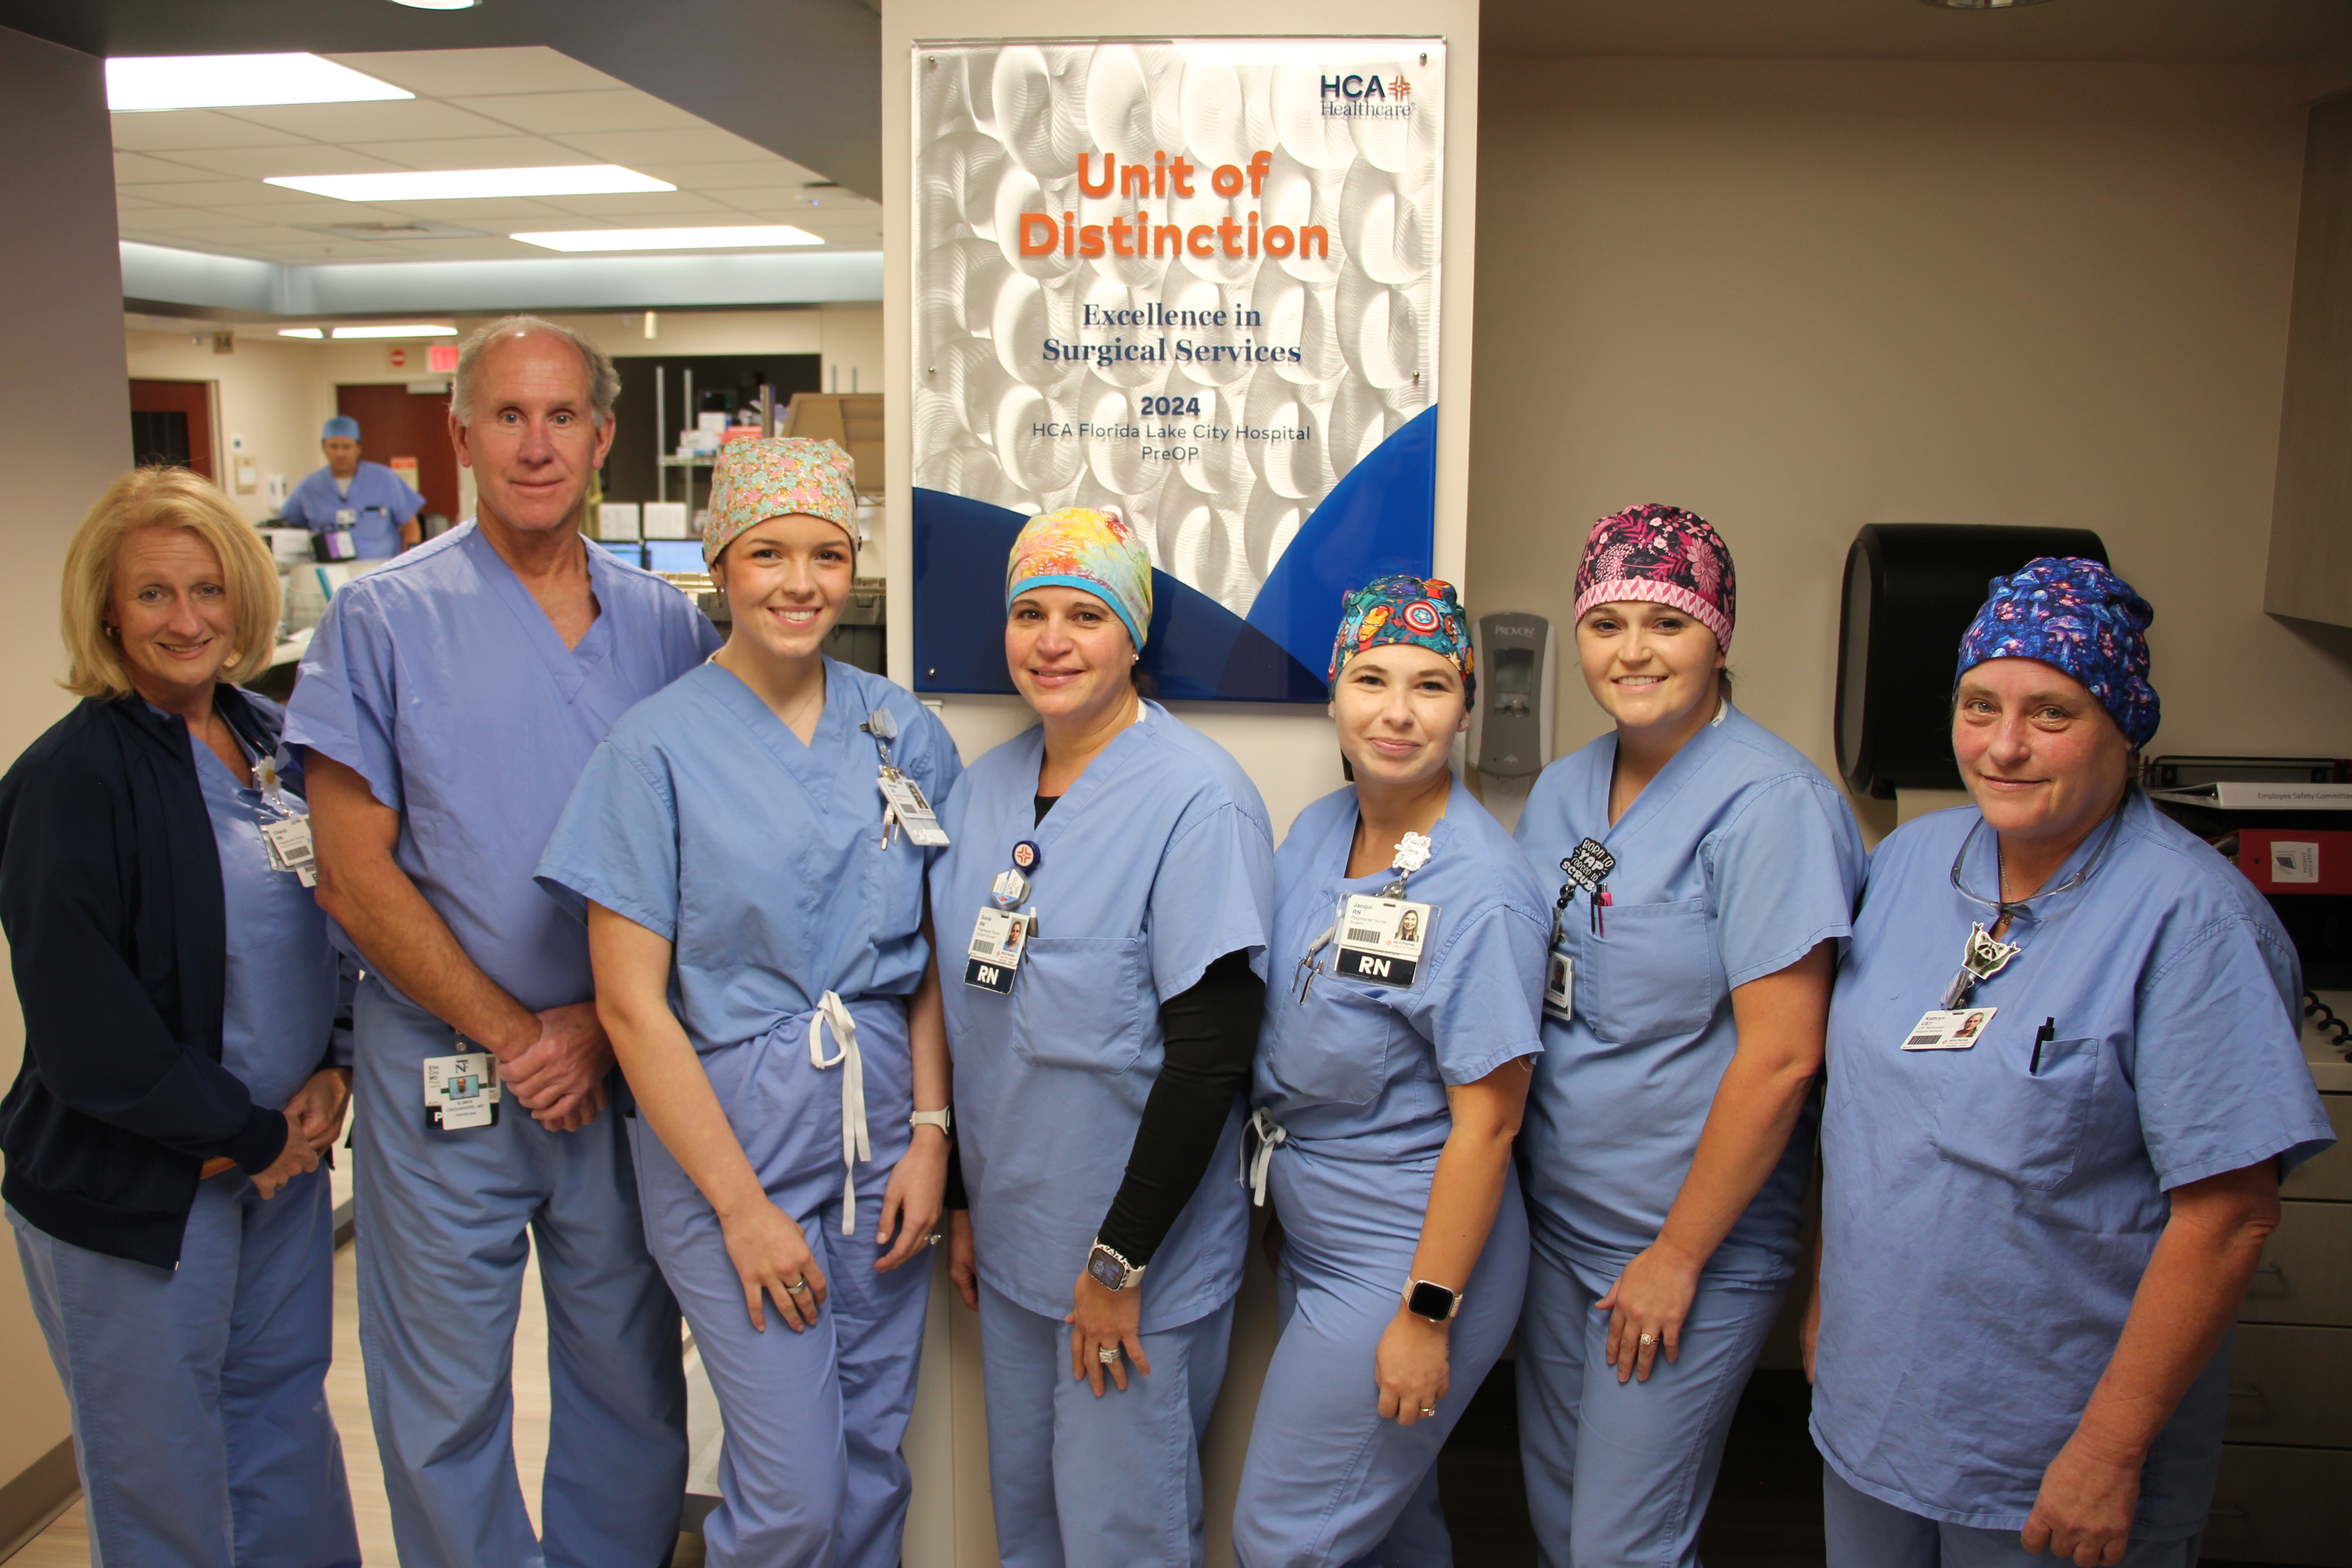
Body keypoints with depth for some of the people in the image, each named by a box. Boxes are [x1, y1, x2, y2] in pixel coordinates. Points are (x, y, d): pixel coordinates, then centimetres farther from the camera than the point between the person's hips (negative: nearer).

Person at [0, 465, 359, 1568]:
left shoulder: (272, 740, 4)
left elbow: (339, 918, 12)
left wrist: (333, 1073, -3)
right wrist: (244, 1134, -13)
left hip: (285, 1155, 6)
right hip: (133, 1185, -6)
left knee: (286, 1424, 19)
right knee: (166, 1475, 10)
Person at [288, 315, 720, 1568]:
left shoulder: (664, 625, 3)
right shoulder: (383, 619, -4)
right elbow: (355, 873, -7)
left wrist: (604, 1020, -8)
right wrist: (508, 1034, -10)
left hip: (626, 1068, 2)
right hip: (444, 1074, -2)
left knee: (630, 1376, 14)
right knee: (446, 1406, 11)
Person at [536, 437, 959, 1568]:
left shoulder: (904, 732, 4)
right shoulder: (659, 748, -8)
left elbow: (934, 955, 7)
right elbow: (631, 1002, -9)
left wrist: (931, 1136, -2)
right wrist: (742, 1203, -10)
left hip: (882, 1130, 4)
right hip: (727, 1129, -3)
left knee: (874, 1460, 13)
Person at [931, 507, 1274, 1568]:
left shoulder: (1198, 799, -17)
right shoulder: (981, 789, 4)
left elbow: (1211, 1055, -19)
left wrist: (1121, 1260, -17)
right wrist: (960, 1203, 12)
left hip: (1142, 1258, -6)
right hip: (1010, 1243, 6)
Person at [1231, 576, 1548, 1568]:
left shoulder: (1481, 893, -22)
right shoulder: (1315, 834, 1)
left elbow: (1486, 1121, -20)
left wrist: (1427, 1315, -18)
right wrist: (1277, 1192, 12)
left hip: (1409, 1258, -7)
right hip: (1312, 1241, 7)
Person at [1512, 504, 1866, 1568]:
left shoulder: (1772, 802, -18)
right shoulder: (1561, 790, 4)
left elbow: (1779, 1058, -20)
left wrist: (1678, 1255, -15)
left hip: (1690, 1242, -6)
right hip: (1553, 1219, 7)